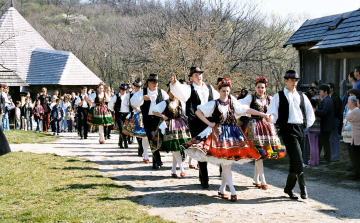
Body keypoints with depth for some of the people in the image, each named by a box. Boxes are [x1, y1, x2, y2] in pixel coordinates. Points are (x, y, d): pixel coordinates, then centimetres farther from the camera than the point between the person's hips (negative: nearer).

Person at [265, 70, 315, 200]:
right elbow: (273, 114, -3)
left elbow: (311, 115, 23)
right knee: (297, 159, -15)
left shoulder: (302, 96, 17)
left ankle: (289, 188, 18)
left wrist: (306, 125, 11)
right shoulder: (279, 96, 6)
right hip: (288, 129, -5)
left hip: (301, 129, 5)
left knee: (295, 160, 6)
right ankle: (302, 188, -8)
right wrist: (270, 119, -23)